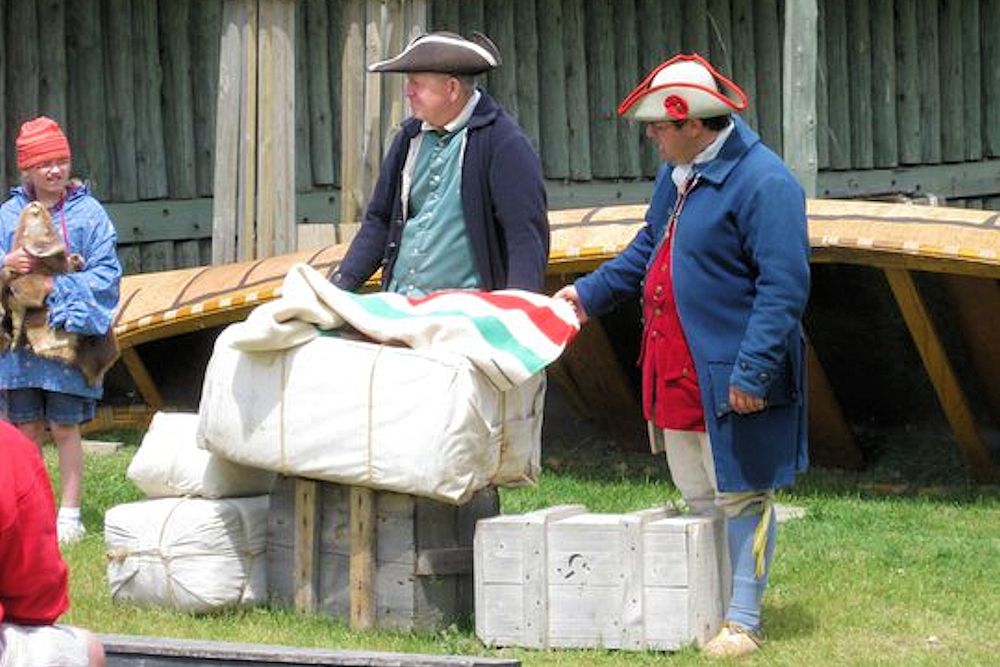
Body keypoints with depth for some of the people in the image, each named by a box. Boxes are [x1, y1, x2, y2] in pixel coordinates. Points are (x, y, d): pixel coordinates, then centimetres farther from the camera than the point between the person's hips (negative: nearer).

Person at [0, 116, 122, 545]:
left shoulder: (88, 212, -2)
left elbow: (105, 275, -6)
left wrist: (59, 287, -19)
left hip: (69, 335, -3)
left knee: (65, 428, 2)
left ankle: (69, 513, 9)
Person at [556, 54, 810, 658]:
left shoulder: (763, 183, -18)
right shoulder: (678, 174, 11)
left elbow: (783, 287, -21)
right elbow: (649, 248, 29)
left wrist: (753, 369, -25)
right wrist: (591, 293, 27)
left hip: (731, 376, -9)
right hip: (678, 375, 9)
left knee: (741, 496, 0)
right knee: (696, 496, 15)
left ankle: (743, 620, 5)